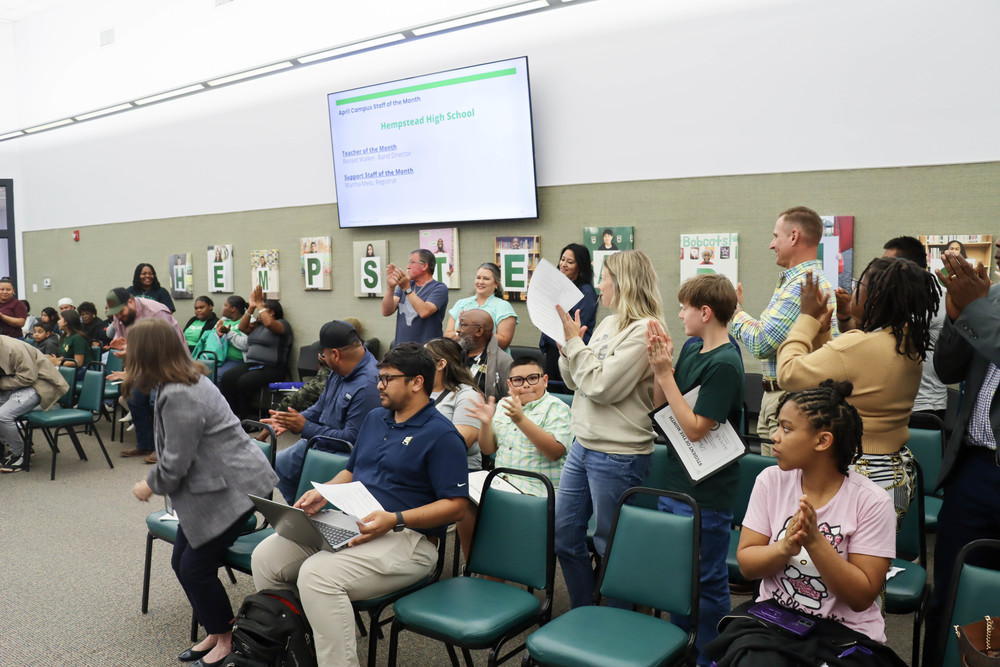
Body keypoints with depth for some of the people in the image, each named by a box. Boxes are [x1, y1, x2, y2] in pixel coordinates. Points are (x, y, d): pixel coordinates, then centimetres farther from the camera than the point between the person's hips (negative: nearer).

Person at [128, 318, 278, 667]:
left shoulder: (178, 396, -25)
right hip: (210, 485, 10)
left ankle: (225, 638, 21)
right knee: (181, 562, 14)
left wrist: (150, 486, -1)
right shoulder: (188, 379, 7)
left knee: (196, 567, 0)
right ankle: (215, 632, 29)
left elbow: (175, 464, -19)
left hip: (231, 488, -10)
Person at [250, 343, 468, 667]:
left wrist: (395, 519, -23)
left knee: (317, 574, -31)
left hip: (406, 539, -8)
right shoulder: (375, 418, 16)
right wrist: (323, 493, 6)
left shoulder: (442, 435, -10)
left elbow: (456, 505, -15)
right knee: (265, 557, -4)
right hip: (347, 526, 9)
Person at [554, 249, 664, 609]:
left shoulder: (644, 330, -16)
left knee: (611, 546, 6)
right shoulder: (608, 323, 11)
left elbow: (601, 386, -22)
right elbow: (576, 381, 14)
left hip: (618, 455, -9)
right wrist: (567, 341, 1)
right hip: (583, 444, 9)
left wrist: (574, 341, -14)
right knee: (564, 535, 16)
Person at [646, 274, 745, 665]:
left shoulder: (725, 364, -21)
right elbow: (660, 403, 8)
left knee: (708, 579, 8)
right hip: (676, 482, 8)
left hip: (706, 494, -8)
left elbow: (695, 428, -22)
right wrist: (659, 364, -8)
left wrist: (665, 372, -21)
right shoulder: (691, 348, 4)